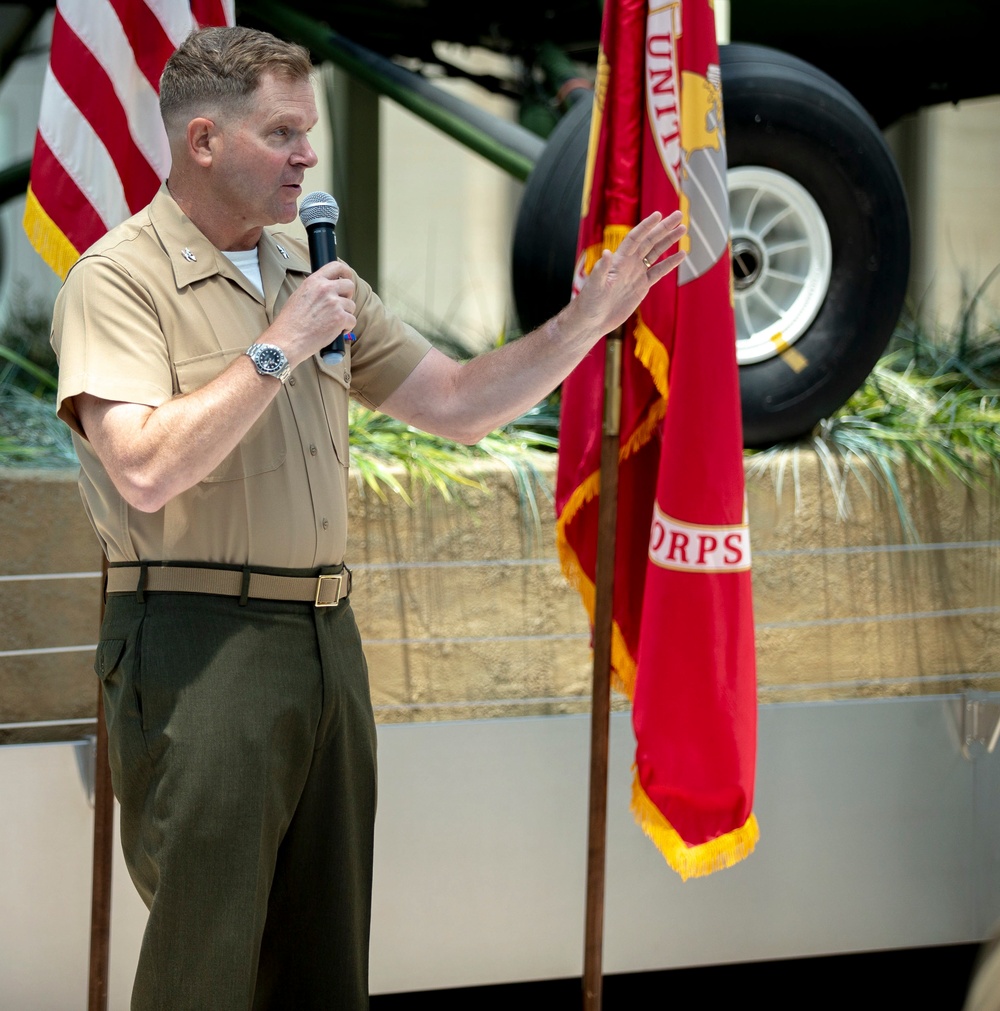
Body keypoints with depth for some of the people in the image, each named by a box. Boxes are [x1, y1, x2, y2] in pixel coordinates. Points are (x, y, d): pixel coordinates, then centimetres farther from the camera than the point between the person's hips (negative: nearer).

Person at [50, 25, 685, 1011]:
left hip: (324, 636, 8)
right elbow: (146, 470, -22)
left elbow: (458, 403, 17)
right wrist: (277, 350, -17)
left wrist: (588, 317, 8)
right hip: (196, 644, -7)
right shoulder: (118, 279, -8)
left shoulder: (312, 277, 15)